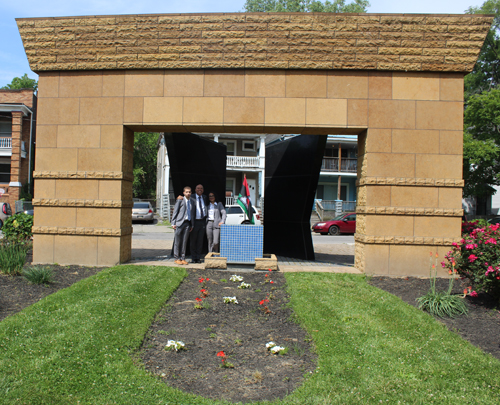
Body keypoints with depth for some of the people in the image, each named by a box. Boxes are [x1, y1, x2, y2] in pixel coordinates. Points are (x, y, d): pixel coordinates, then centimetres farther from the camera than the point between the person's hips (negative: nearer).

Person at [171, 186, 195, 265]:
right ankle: (177, 258, 10)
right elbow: (175, 212, -1)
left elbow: (193, 213, 14)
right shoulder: (180, 200, -1)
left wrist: (192, 225, 10)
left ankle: (183, 258, 13)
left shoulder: (193, 201, 11)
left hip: (188, 223, 3)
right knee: (177, 241, 2)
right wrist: (173, 223, -6)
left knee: (184, 242, 6)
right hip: (179, 222, -3)